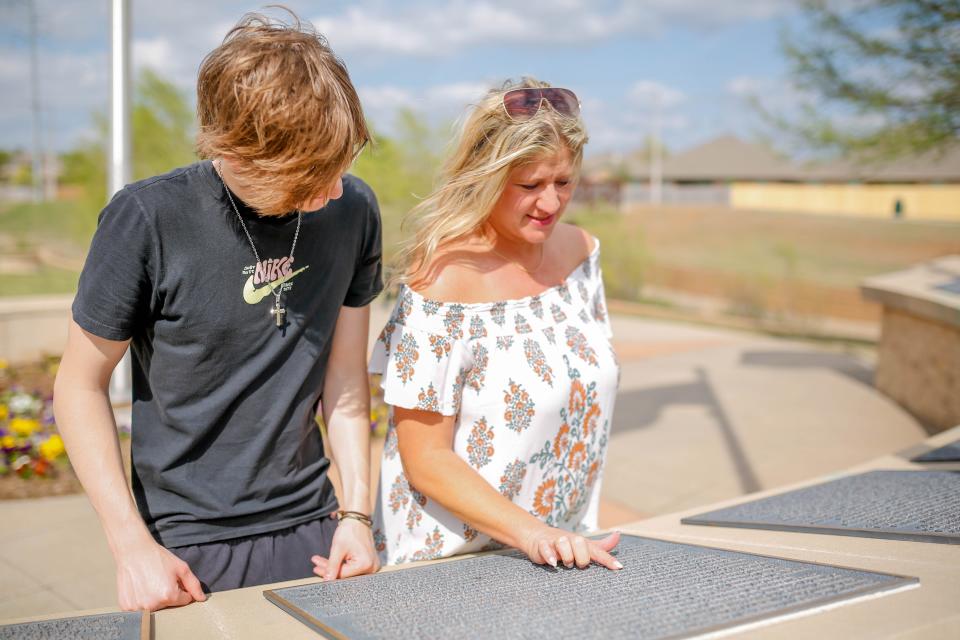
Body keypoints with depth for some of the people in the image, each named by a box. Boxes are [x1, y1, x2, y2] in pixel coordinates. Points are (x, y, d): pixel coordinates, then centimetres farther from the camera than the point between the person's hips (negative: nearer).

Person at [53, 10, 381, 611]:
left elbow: (345, 374, 3)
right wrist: (131, 545, -12)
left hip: (310, 530, 3)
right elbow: (81, 384, -8)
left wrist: (356, 511, -2)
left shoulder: (353, 209, -6)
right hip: (188, 545, -3)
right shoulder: (148, 219, -17)